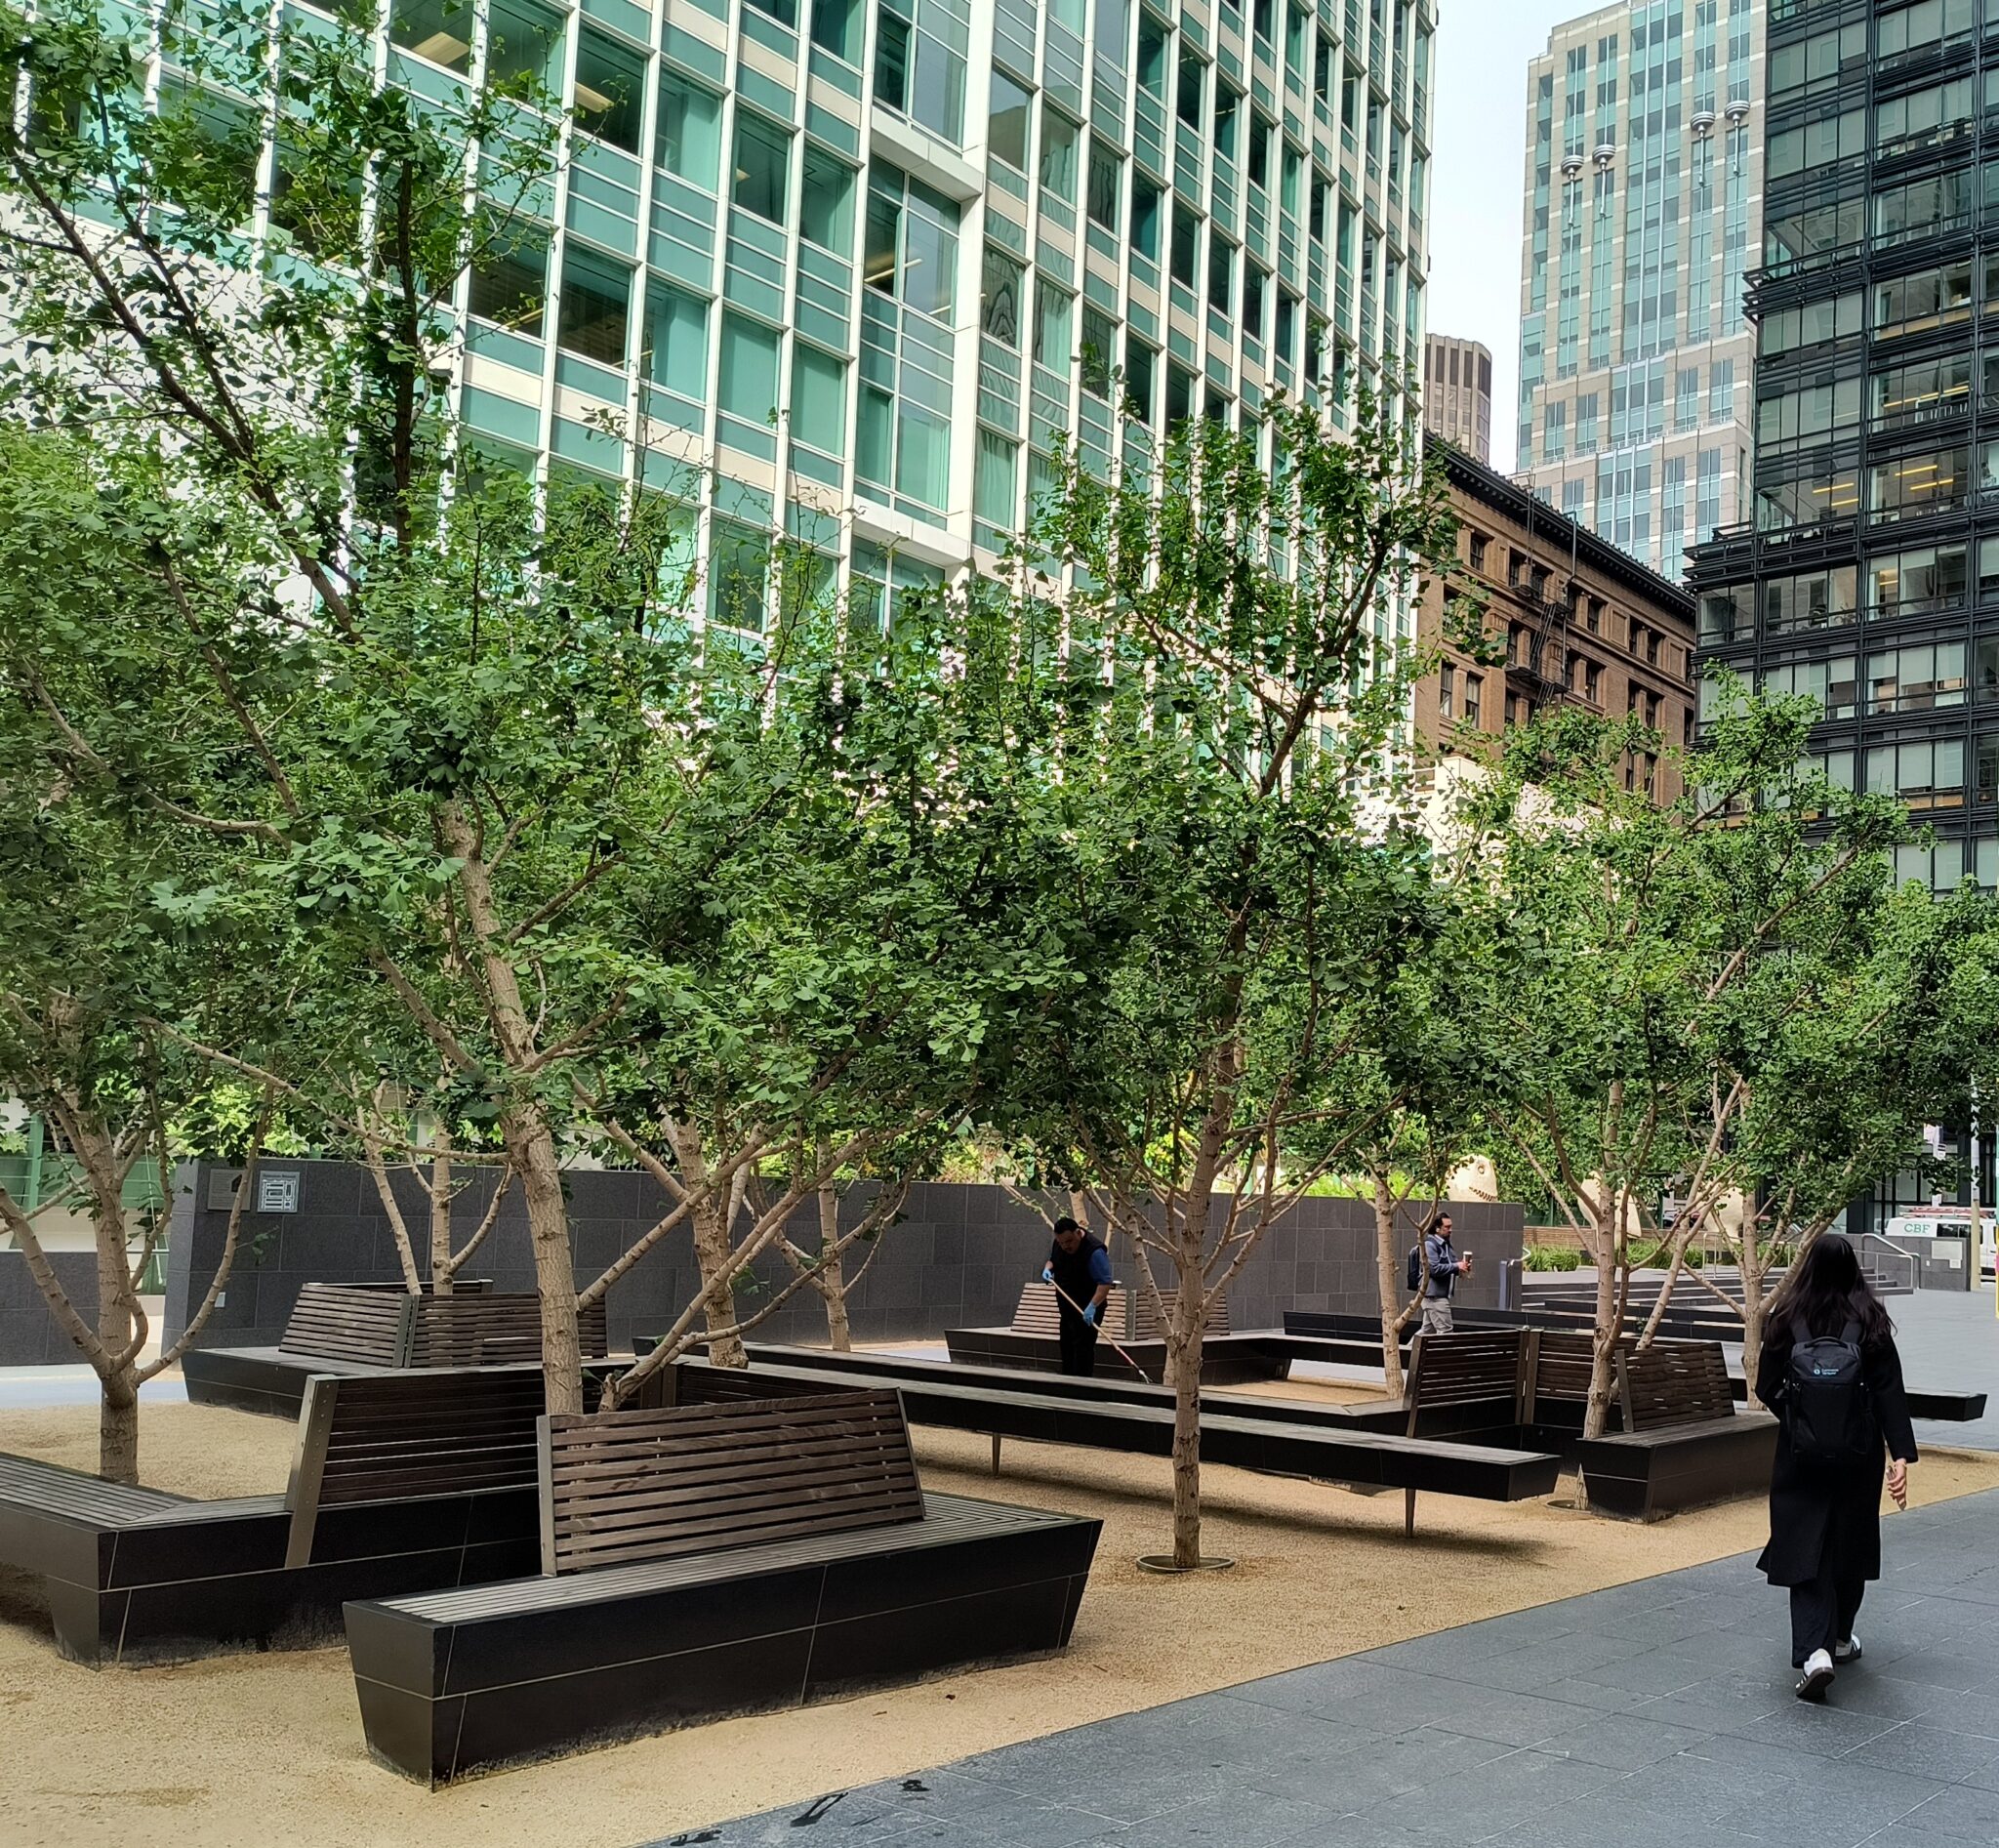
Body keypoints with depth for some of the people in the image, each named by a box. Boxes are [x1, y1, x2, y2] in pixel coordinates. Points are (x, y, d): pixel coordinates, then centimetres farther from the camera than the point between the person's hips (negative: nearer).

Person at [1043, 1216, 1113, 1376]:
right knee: (1066, 1347, 16)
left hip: (1087, 1311, -9)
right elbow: (1051, 1260, 21)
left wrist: (1092, 1306, -40)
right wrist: (1047, 1269, -3)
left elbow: (1105, 1283, -29)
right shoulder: (1058, 1245, 1)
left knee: (1083, 1349, -15)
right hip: (1067, 1309, 9)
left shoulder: (1095, 1252, -24)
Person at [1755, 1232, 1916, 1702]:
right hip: (1859, 1451, 1)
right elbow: (1889, 1391, -10)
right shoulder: (1870, 1320, -7)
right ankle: (1839, 1638, 34)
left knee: (1805, 1546, 0)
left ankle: (1814, 1651, -17)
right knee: (1850, 1542, 19)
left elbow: (1767, 1389, -1)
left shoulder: (1786, 1319, -7)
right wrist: (1901, 1455, -10)